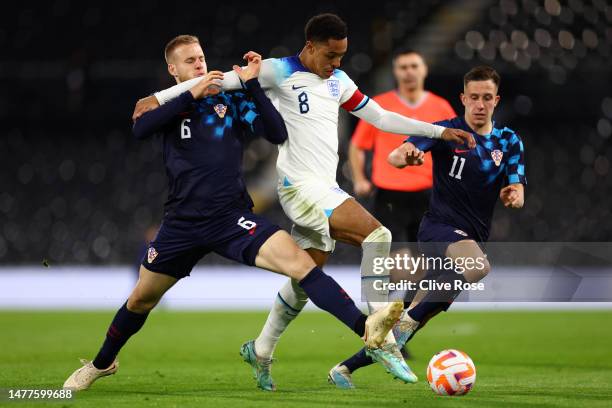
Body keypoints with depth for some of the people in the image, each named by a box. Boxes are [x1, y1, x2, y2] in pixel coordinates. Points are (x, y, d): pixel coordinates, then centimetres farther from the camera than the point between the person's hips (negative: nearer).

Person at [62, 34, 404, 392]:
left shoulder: (231, 100, 3)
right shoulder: (168, 105, 6)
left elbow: (277, 134, -6)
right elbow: (140, 130, -17)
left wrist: (253, 85, -13)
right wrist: (192, 95, -20)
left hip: (231, 218, -2)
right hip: (182, 223, 2)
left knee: (299, 261, -23)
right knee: (141, 300, 12)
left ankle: (365, 327, -33)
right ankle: (102, 364, 37)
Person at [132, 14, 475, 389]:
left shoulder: (338, 81, 15)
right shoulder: (281, 72, -6)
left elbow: (382, 118, 19)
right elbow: (219, 80, -5)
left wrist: (440, 132, 15)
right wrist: (159, 98, -9)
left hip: (325, 189, 8)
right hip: (301, 185, -8)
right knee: (376, 234, -23)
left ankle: (261, 351, 30)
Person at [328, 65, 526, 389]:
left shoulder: (509, 141, 8)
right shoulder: (447, 131, -6)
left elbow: (517, 190, -1)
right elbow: (394, 158, -18)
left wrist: (514, 195, -26)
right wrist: (405, 155, -43)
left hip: (473, 238, 5)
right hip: (440, 228, -5)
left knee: (415, 321, 2)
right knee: (478, 265, -38)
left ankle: (346, 368, 14)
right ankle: (409, 318, -23)